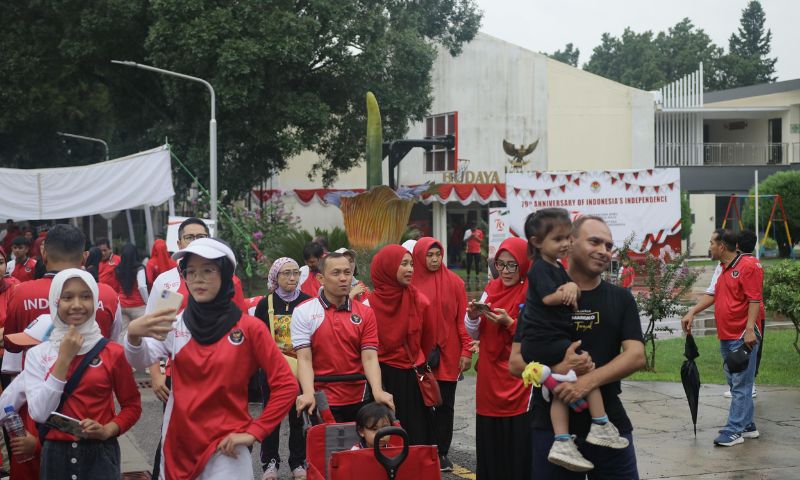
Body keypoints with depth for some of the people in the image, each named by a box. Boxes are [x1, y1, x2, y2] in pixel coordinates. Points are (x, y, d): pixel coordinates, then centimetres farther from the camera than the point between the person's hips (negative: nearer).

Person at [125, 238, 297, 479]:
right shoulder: (175, 324, 4)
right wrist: (133, 334, -33)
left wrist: (253, 432, -10)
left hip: (224, 450, -4)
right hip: (177, 445, 4)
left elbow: (286, 385, -6)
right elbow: (140, 360, -12)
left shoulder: (249, 327, -6)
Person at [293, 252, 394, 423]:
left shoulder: (366, 314, 4)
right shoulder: (303, 312, -3)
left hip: (358, 402, 2)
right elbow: (304, 359, -9)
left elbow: (369, 357, -5)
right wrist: (309, 394, -26)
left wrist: (377, 391, -23)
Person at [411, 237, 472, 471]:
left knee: (445, 405, 7)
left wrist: (466, 351, -5)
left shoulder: (454, 282, -1)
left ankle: (441, 453, 16)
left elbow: (462, 319, -1)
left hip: (448, 355, 1)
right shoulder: (411, 283, -2)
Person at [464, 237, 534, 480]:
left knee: (517, 446, -4)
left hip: (518, 385, -5)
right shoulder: (492, 289, 10)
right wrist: (473, 317, -5)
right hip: (489, 379, 6)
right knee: (489, 443, 8)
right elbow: (475, 334, 15)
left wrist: (509, 323, -20)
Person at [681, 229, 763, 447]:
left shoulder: (748, 265, -13)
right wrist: (691, 314, 16)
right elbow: (714, 295, 22)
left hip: (743, 337, -10)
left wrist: (750, 329, -24)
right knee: (735, 383, 13)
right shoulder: (723, 269, 15)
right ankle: (747, 425, 21)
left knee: (740, 384, -6)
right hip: (726, 337, 10)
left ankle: (733, 431, -6)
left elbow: (754, 299, -18)